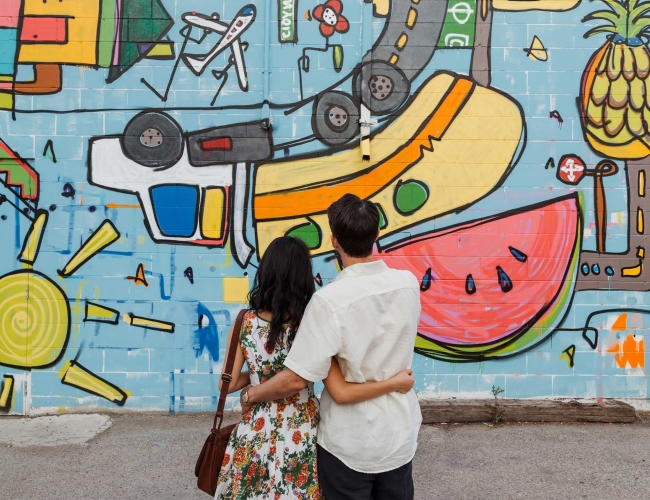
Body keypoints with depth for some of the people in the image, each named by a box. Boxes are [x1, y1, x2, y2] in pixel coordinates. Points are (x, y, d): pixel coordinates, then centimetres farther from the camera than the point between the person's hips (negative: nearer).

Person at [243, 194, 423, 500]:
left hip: (349, 443, -4)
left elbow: (295, 379, -22)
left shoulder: (330, 300, -25)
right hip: (400, 435, 5)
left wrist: (252, 395, -4)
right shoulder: (408, 284, -8)